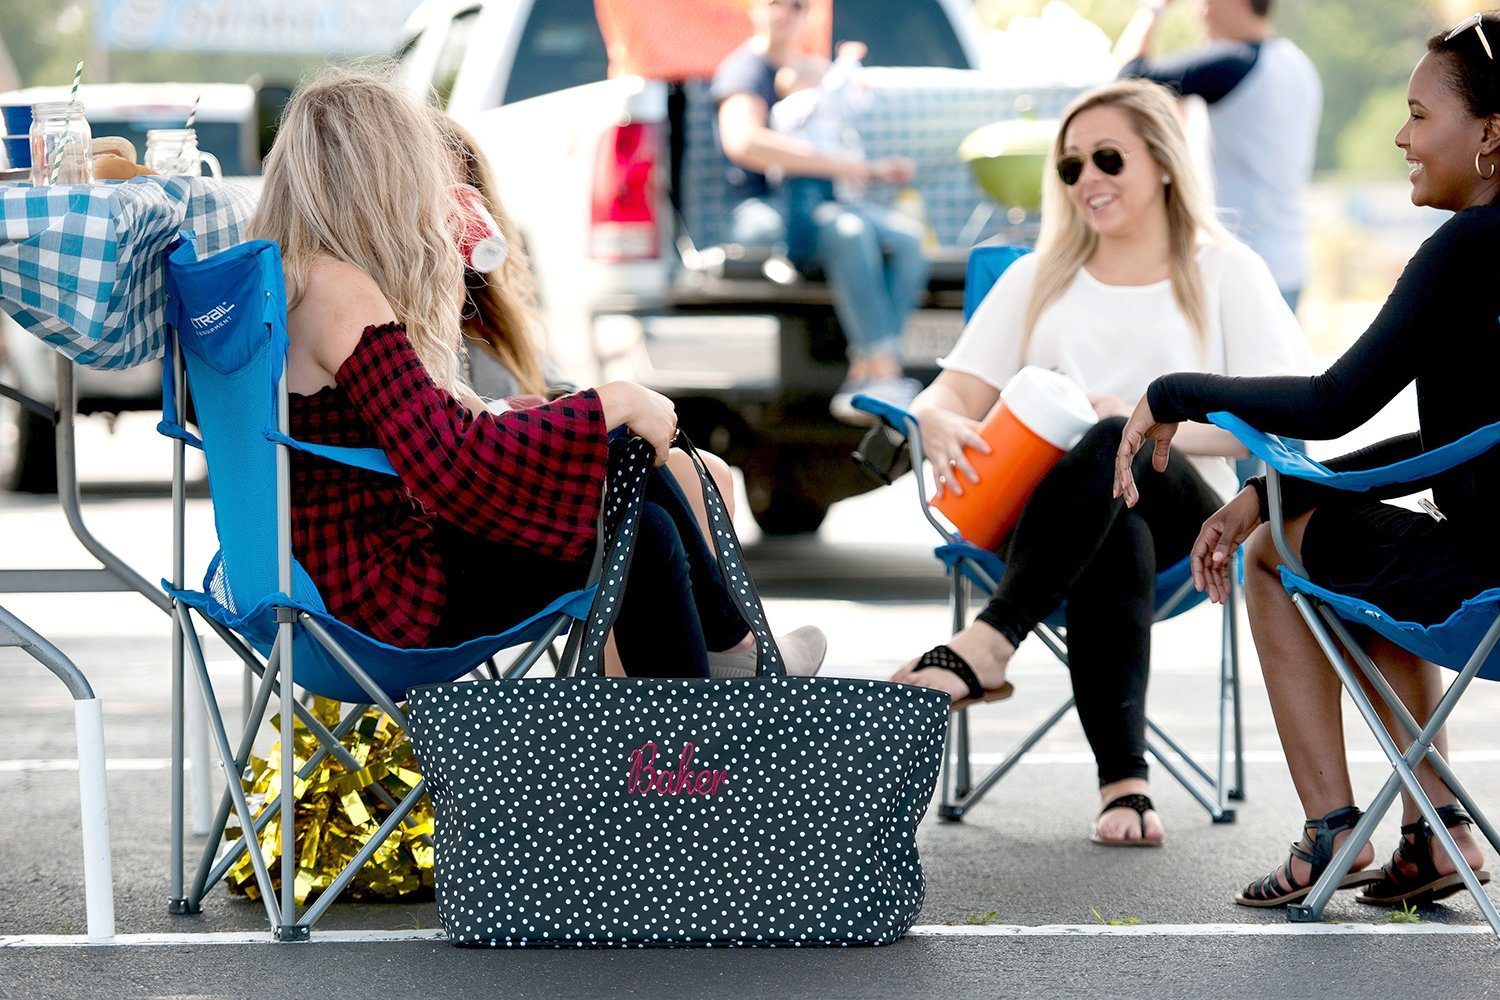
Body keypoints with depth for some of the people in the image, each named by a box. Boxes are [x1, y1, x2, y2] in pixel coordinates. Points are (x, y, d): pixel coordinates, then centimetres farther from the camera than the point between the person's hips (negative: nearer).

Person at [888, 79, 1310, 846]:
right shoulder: (1039, 279, 23)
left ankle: (988, 643, -45)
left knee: (1117, 448, -38)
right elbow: (958, 390, 13)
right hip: (1052, 512, 2)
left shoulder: (1226, 274, 12)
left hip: (1181, 509, -1)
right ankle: (1124, 782, -41)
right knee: (1117, 538, -38)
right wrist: (941, 424, -13)